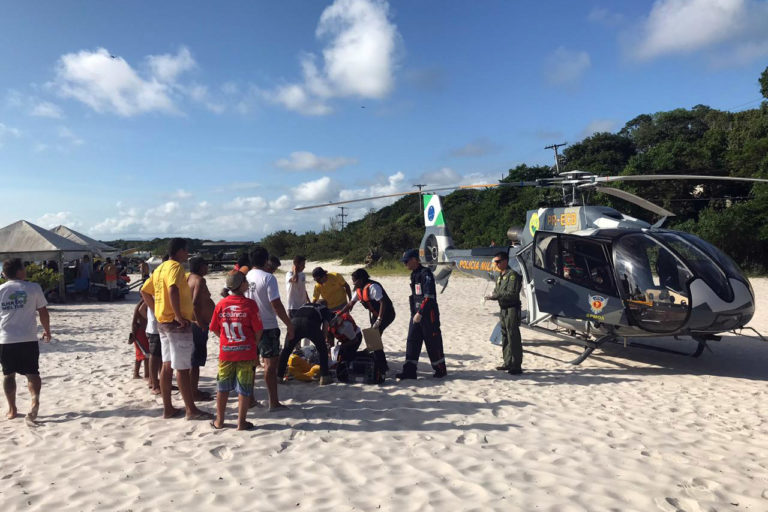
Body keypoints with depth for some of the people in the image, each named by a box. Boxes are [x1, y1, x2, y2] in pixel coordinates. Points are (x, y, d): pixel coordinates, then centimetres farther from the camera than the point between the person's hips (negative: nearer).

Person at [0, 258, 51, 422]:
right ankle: (35, 400, -19)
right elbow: (43, 312, -1)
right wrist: (47, 330, 13)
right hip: (28, 339, -2)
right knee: (32, 373, 5)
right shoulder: (33, 288, -3)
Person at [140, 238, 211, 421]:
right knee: (182, 368, -5)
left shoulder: (160, 268, 15)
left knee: (167, 366, 13)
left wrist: (156, 310, 14)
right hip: (177, 324, -9)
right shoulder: (176, 267, -14)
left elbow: (145, 291, 19)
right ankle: (191, 410, 2)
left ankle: (168, 408, 19)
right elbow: (173, 290, -31)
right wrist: (179, 316, -26)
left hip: (163, 322, 9)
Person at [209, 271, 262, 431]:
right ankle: (241, 422, 12)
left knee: (222, 388, 16)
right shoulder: (249, 304, -12)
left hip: (225, 352, 3)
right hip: (246, 353, -3)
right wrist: (254, 343, 8)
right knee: (244, 389, 7)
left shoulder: (221, 304, -2)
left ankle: (219, 420, 26)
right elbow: (258, 329, -10)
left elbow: (214, 329, 4)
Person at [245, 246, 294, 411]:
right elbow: (276, 305, -18)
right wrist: (289, 325, -12)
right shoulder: (268, 278, -15)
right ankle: (273, 402, 3)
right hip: (268, 327, -6)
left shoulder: (245, 277, 4)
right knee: (270, 363, 0)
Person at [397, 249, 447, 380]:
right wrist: (414, 313, 17)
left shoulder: (426, 274, -15)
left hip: (428, 315, -9)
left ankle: (440, 370, 17)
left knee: (433, 342, 2)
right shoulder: (414, 275, 14)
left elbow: (429, 297, -21)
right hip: (416, 314, 9)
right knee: (412, 341, 4)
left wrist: (420, 313, -23)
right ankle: (410, 370, 7)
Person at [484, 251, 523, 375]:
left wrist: (496, 295, -18)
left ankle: (516, 366, -3)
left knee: (513, 338, -7)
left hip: (512, 310, -10)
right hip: (504, 310, 10)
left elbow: (512, 294, -21)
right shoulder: (500, 276, 15)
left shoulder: (512, 275, -14)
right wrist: (492, 296, 0)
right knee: (505, 337, 15)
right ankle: (508, 363, 25)